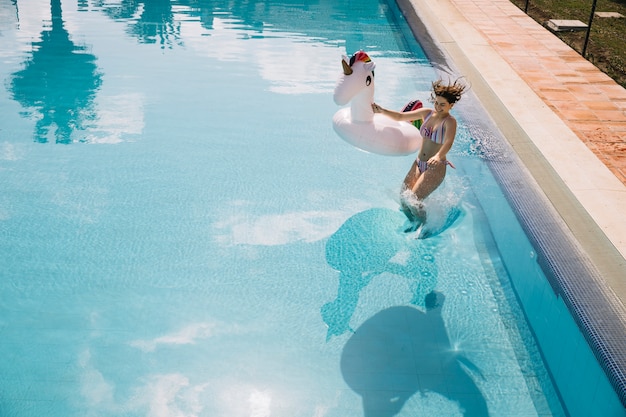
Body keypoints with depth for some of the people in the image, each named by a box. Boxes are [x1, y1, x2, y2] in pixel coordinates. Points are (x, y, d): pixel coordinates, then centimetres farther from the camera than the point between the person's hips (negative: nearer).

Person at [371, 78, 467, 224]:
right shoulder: (427, 113, 5)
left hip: (436, 168, -6)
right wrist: (382, 111, -8)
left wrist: (438, 156, -50)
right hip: (419, 164, 6)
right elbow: (401, 116, 8)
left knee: (413, 201, -18)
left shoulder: (450, 121, -12)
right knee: (404, 201, 0)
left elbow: (448, 142, -31)